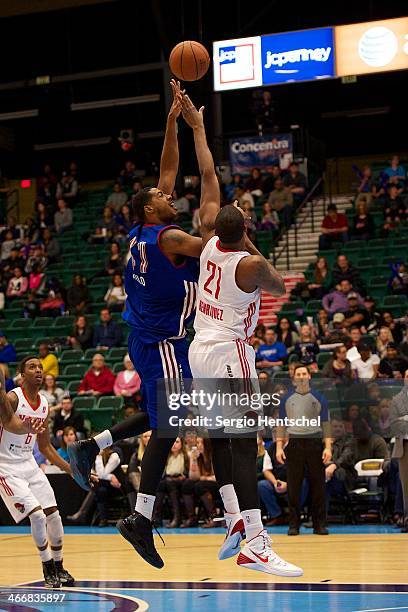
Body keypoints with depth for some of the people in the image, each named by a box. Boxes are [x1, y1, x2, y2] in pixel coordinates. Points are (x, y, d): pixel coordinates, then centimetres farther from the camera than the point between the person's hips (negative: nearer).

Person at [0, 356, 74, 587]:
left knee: (54, 515, 4)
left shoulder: (45, 405, 5)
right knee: (37, 515, -15)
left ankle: (59, 568, 21)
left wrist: (71, 470, 13)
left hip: (29, 464, 7)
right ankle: (48, 570, 2)